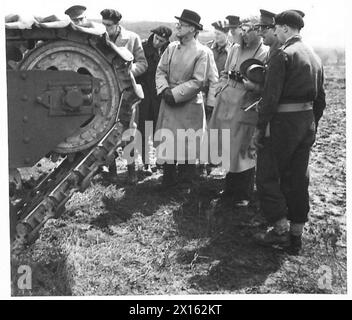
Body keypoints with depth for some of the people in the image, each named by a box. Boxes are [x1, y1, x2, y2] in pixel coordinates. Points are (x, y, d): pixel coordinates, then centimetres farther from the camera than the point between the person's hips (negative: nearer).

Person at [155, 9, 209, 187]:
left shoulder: (202, 52, -8)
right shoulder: (171, 47, 8)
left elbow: (198, 81, -13)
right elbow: (160, 70, 8)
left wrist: (175, 94, -16)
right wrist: (165, 90, -10)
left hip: (189, 105, -4)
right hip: (168, 103, 5)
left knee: (187, 145, 4)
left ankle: (186, 183, 18)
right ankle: (168, 181, 17)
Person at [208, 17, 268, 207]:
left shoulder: (265, 54, -7)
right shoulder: (235, 49, 12)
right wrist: (222, 85, 5)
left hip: (246, 105, -6)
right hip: (227, 101, 6)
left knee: (242, 148, -2)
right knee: (229, 148, 13)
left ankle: (244, 194, 11)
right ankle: (230, 188, 29)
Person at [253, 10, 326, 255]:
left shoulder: (283, 55, -13)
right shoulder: (315, 57, 12)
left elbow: (271, 96, -18)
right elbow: (320, 98, 16)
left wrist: (260, 128, -14)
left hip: (283, 122, -8)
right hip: (307, 121, 8)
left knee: (268, 177, 3)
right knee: (298, 179, 12)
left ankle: (280, 228, 1)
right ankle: (296, 236, 18)